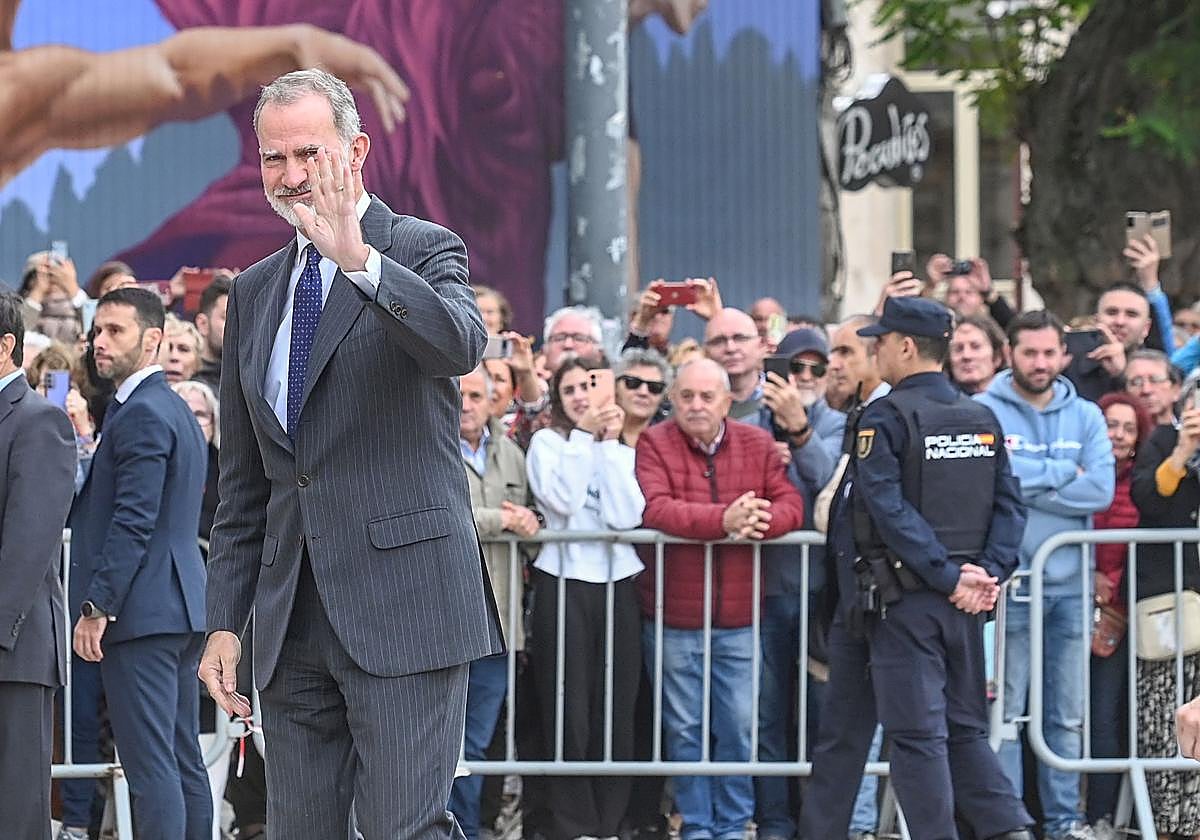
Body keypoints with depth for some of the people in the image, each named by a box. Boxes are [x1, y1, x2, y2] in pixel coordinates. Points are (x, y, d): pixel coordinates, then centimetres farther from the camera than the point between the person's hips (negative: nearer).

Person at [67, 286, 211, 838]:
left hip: (142, 609, -10)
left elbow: (132, 523, -19)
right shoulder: (176, 410, 18)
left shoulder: (140, 415, -13)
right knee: (184, 761, 11)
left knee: (151, 766, -12)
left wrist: (96, 607, -18)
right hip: (182, 608, 10)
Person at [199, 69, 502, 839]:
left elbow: (462, 344, -24)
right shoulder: (255, 292, 17)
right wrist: (225, 620, 13)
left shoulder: (424, 253, 1)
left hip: (401, 604, -6)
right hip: (293, 623, 6)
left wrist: (359, 258, -35)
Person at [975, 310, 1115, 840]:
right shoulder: (984, 412, -2)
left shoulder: (1086, 417, 8)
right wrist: (1062, 473, -10)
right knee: (1003, 713, -2)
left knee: (1068, 715, 9)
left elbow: (1101, 490, -5)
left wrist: (1027, 481, -11)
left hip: (1070, 583, 4)